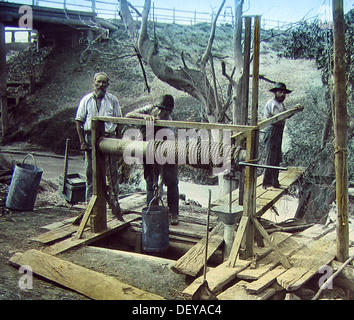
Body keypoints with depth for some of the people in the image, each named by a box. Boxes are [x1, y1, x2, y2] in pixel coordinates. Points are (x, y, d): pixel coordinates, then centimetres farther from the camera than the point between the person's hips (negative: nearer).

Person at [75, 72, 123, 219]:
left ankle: (113, 199, 11)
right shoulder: (86, 100, 6)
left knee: (112, 171, 1)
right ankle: (90, 201, 17)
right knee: (90, 172, 6)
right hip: (91, 138, 0)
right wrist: (82, 141, -4)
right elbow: (79, 121, 5)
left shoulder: (112, 100, 7)